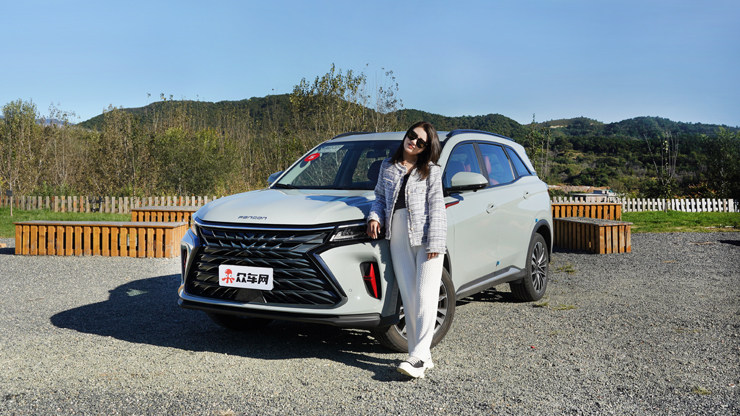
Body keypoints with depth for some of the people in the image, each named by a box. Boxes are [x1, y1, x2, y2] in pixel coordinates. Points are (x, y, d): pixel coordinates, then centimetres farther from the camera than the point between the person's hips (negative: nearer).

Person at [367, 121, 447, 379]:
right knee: (409, 299, 2)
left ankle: (418, 357, -10)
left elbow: (436, 207, -1)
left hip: (426, 239, -3)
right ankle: (422, 357, 8)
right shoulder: (388, 167, 16)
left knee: (425, 297, -9)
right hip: (398, 238, 3)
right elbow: (380, 196, 21)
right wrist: (375, 216, 0)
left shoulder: (431, 171, 6)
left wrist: (434, 242, -11)